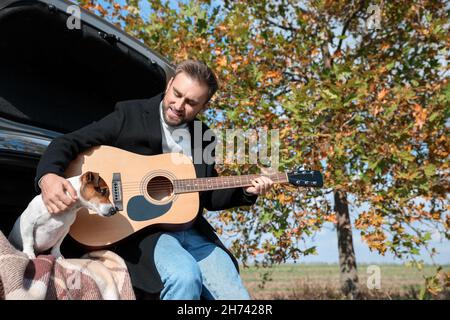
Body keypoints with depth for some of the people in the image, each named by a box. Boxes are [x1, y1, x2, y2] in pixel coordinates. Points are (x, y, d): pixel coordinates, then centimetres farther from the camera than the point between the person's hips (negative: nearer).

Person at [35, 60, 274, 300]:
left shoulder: (203, 137, 13)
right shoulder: (130, 115, 0)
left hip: (193, 232, 5)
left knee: (236, 295, -13)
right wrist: (48, 176, -26)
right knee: (185, 276, -33)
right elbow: (69, 142, -6)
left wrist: (246, 191, 4)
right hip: (139, 227, -4)